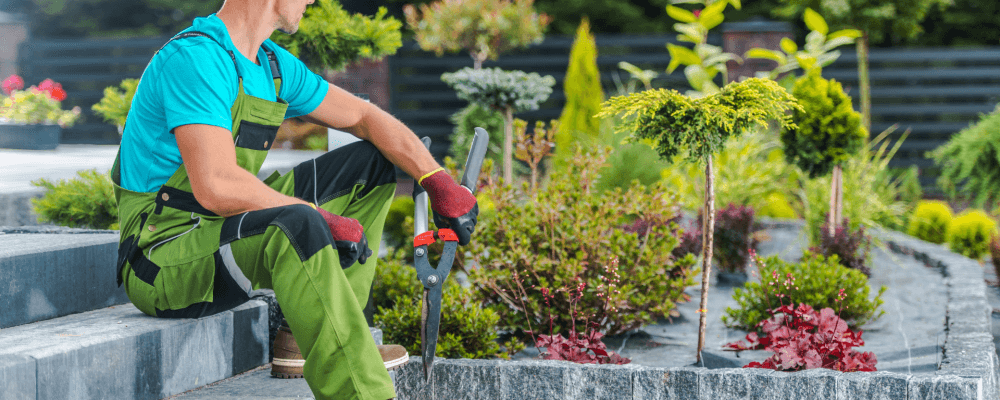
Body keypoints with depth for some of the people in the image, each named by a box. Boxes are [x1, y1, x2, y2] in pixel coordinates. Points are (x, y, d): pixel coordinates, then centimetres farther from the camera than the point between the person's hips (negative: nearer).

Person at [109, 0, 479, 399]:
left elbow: (367, 118, 16)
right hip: (163, 258, -10)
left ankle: (305, 339, 3)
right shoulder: (196, 57, -21)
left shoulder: (274, 65, 8)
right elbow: (217, 188, -32)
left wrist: (439, 181, 2)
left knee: (370, 162, 11)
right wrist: (321, 218, -24)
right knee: (298, 227, -38)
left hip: (228, 230, 10)